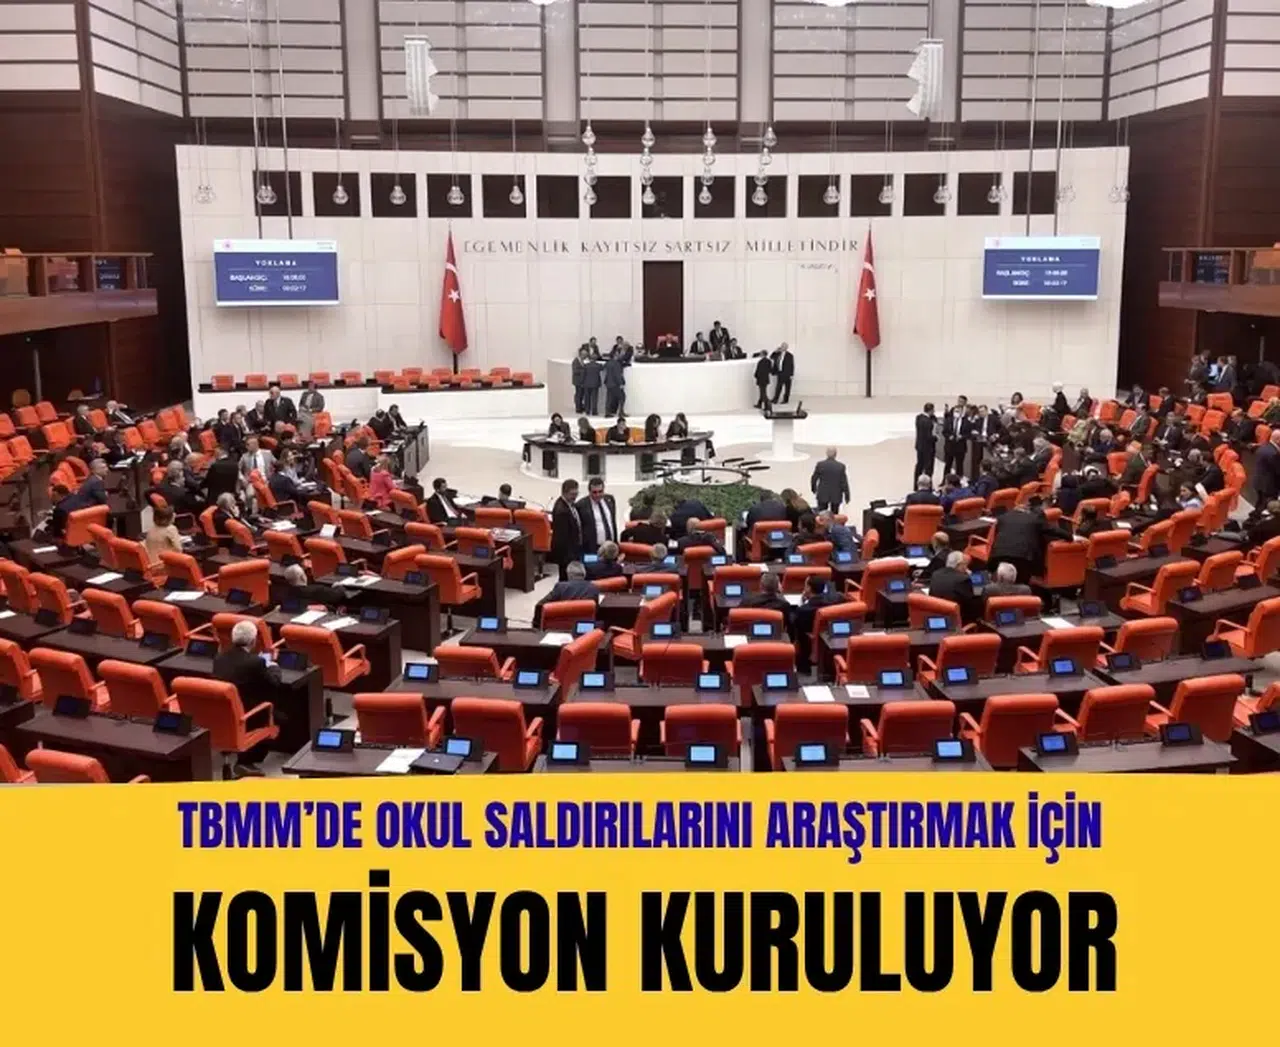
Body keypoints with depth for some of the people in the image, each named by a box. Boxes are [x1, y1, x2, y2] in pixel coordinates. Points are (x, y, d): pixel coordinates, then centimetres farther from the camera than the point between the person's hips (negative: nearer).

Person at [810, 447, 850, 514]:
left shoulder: (820, 464, -9)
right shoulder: (841, 466, -10)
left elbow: (814, 478, 1)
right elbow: (844, 482, -6)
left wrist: (813, 489, 20)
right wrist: (847, 496, 4)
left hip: (822, 495, 0)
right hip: (836, 496, 0)